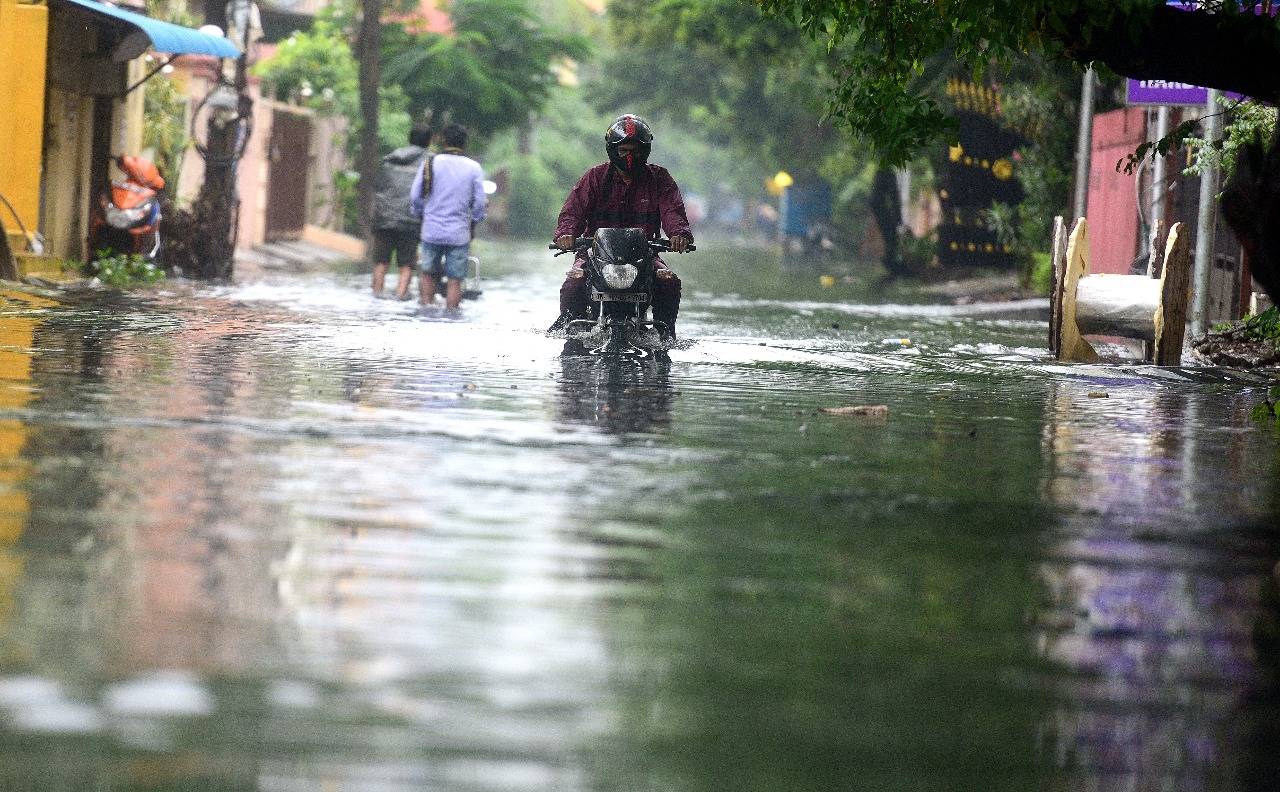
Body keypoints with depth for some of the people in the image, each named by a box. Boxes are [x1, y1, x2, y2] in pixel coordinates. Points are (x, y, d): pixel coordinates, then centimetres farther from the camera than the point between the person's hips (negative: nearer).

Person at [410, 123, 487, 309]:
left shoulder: (430, 163, -1)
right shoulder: (474, 168, -1)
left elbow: (415, 197, 0)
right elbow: (479, 203, 0)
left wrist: (421, 216, 16)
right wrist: (473, 225, 14)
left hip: (431, 231, 1)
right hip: (459, 233, -1)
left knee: (428, 274, 16)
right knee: (455, 280, 3)